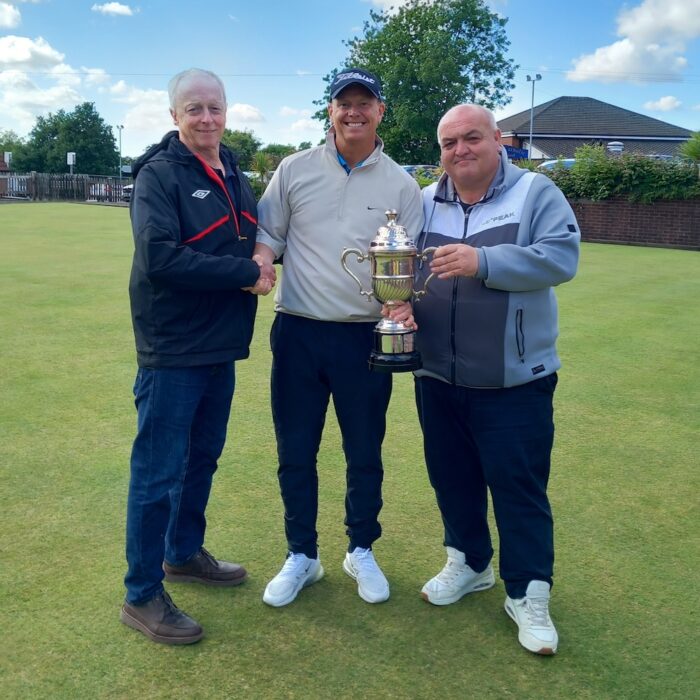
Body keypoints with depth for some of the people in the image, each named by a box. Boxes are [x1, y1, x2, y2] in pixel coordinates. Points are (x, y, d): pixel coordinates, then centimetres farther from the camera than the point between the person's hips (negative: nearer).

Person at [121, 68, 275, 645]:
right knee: (158, 470, 0)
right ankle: (142, 596, 13)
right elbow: (159, 257, -23)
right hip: (172, 347, -8)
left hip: (221, 343, 8)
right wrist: (243, 272, -20)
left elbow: (251, 240, 19)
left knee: (203, 456, 19)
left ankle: (184, 553, 38)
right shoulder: (158, 174, -11)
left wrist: (259, 261, -4)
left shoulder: (234, 174, 12)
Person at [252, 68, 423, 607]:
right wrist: (259, 266, -15)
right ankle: (301, 556, 27)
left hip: (366, 337, 0)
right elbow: (268, 234, 8)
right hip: (299, 333, 1)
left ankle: (362, 552, 33)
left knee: (365, 453, 11)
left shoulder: (401, 184, 4)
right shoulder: (294, 170, 5)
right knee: (295, 452, 9)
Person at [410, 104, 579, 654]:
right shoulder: (425, 204, 9)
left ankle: (528, 593, 19)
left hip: (515, 381, -4)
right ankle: (469, 562, 38)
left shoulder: (536, 193, -5)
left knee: (519, 485, 3)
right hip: (438, 378, 5)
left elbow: (560, 257, -18)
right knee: (452, 477, 16)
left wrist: (482, 262, -29)